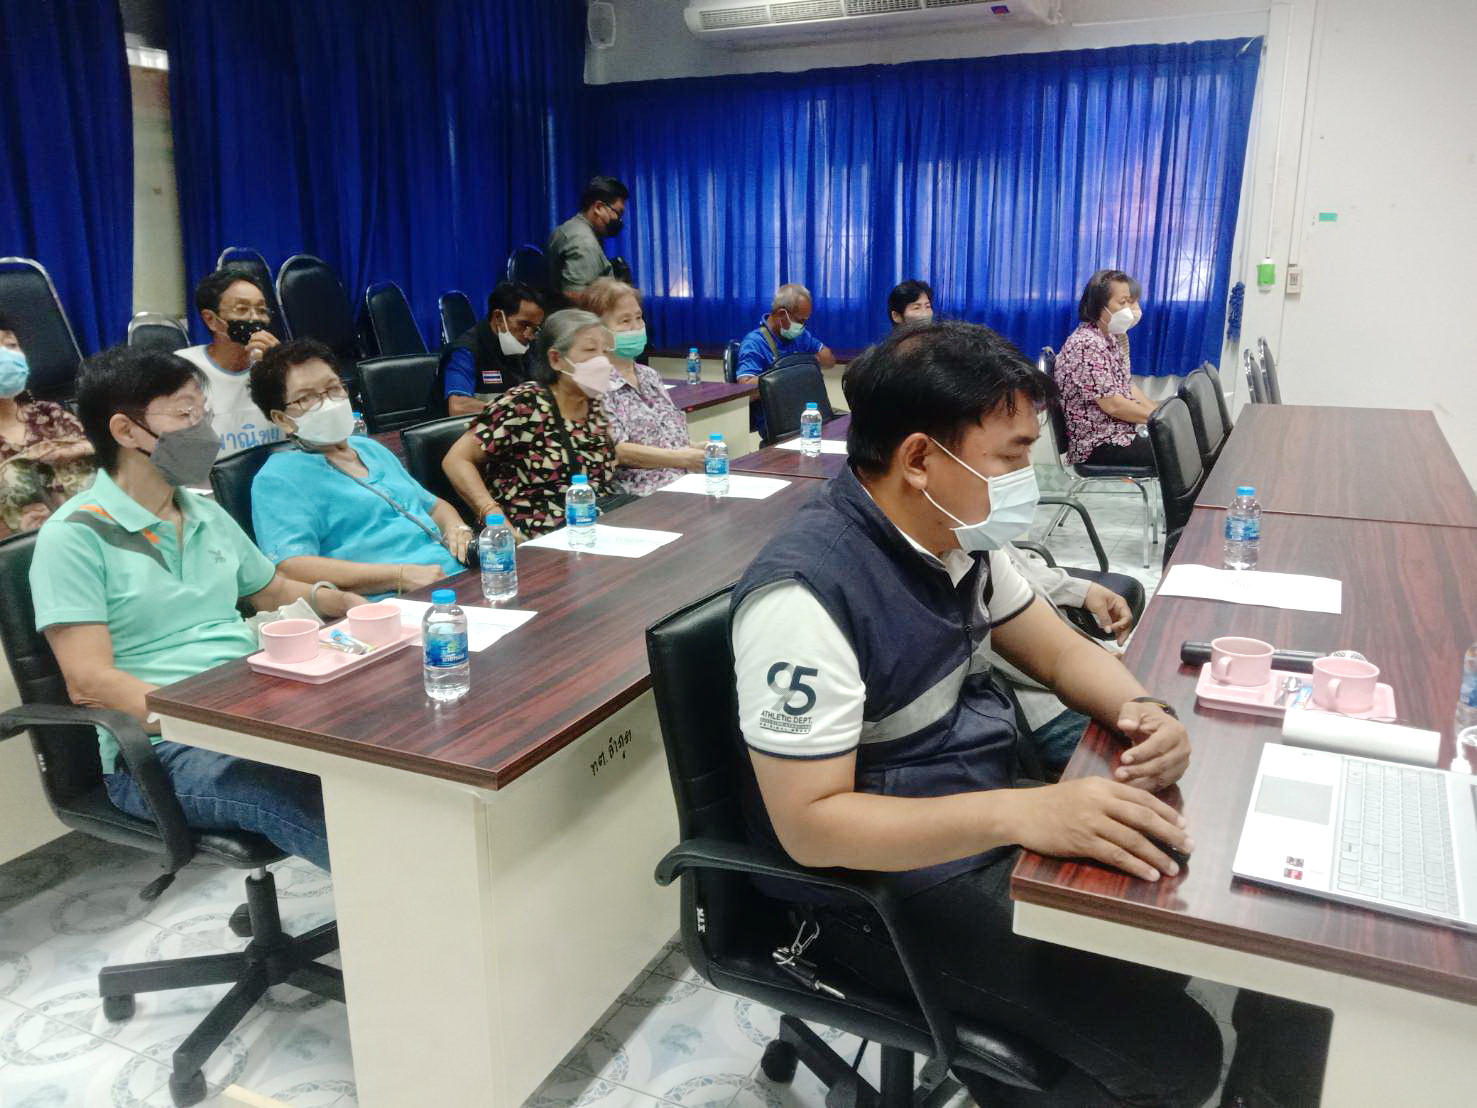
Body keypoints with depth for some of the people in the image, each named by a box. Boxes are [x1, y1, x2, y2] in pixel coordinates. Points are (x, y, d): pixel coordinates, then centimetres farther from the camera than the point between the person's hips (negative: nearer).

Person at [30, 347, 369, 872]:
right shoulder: (75, 536, -5)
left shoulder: (207, 515, 17)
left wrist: (340, 602, 8)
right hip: (158, 748, -7)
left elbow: (274, 591, 30)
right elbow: (88, 682, -13)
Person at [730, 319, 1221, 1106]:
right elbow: (809, 822, -27)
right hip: (885, 887, -8)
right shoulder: (806, 593, -27)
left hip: (985, 826, 8)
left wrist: (1136, 709, -13)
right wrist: (1022, 813, -36)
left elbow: (1059, 652, 9)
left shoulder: (960, 535, -2)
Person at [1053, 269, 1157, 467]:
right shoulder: (1087, 344, -19)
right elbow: (1112, 405, -22)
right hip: (1099, 446, -10)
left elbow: (1127, 386, 15)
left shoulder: (1109, 339, 12)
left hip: (1120, 434, 10)